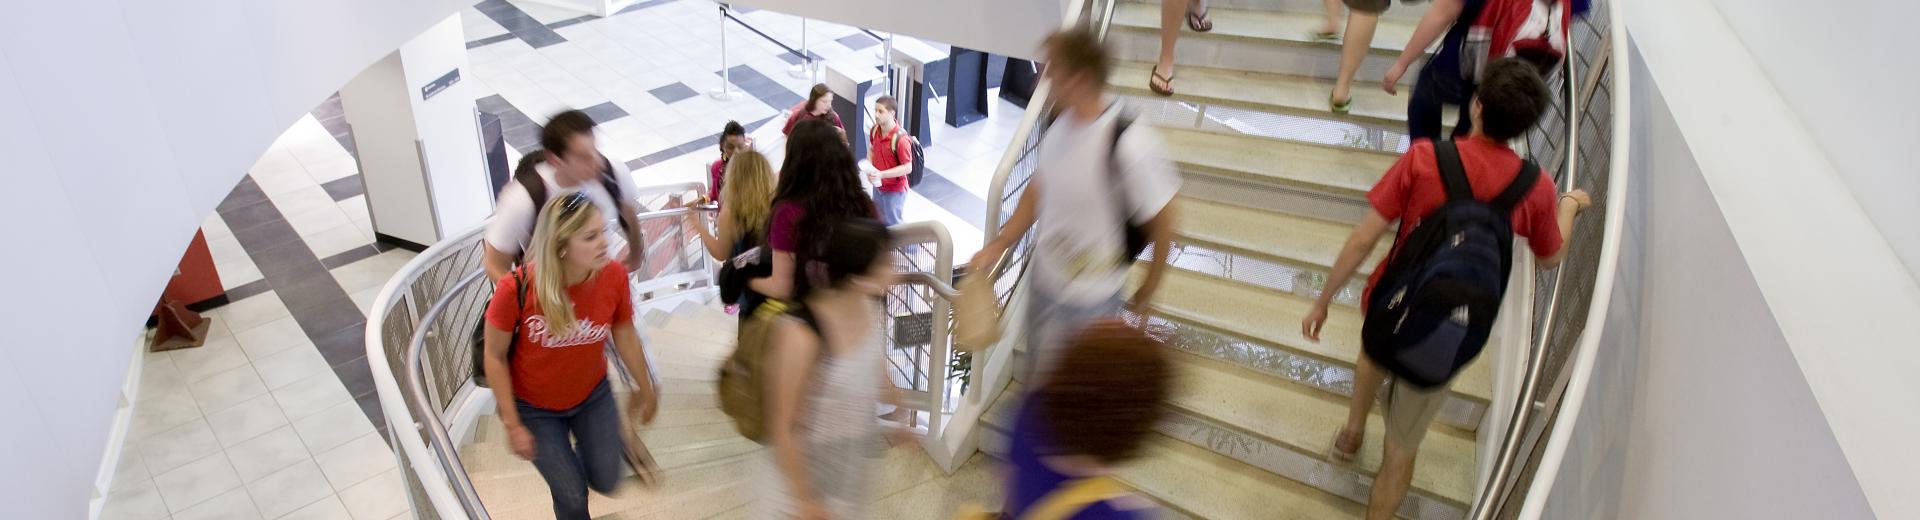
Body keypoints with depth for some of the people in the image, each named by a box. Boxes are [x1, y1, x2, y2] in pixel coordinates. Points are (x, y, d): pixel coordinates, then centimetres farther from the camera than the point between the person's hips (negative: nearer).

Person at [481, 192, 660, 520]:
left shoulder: (614, 275, -25)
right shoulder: (516, 288, -33)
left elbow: (625, 335, -6)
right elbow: (495, 357, -16)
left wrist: (645, 389, 7)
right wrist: (512, 425, -11)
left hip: (592, 394, 2)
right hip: (534, 407, -2)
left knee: (605, 482, 13)